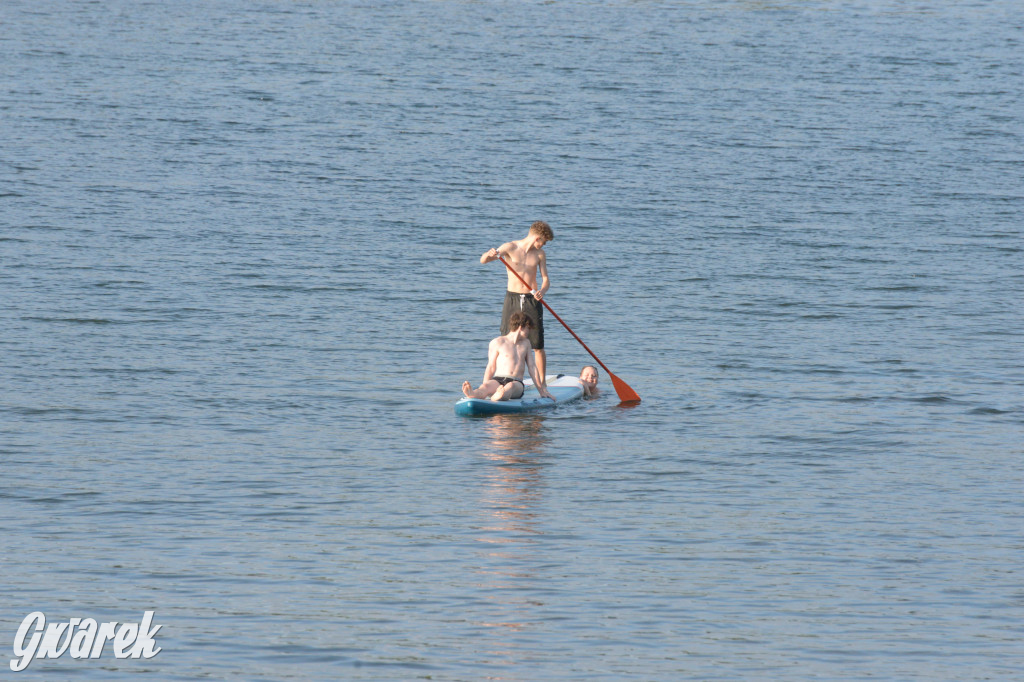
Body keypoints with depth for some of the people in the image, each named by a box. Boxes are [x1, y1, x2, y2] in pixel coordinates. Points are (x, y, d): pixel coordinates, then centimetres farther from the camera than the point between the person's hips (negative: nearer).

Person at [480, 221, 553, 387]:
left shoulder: (540, 254, 6)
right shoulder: (510, 247, -3)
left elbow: (545, 279, 5)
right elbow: (483, 260, -10)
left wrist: (542, 291, -18)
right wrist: (489, 255, -35)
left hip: (532, 300, 1)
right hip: (512, 299, -1)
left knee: (538, 345, -1)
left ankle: (542, 382, 6)